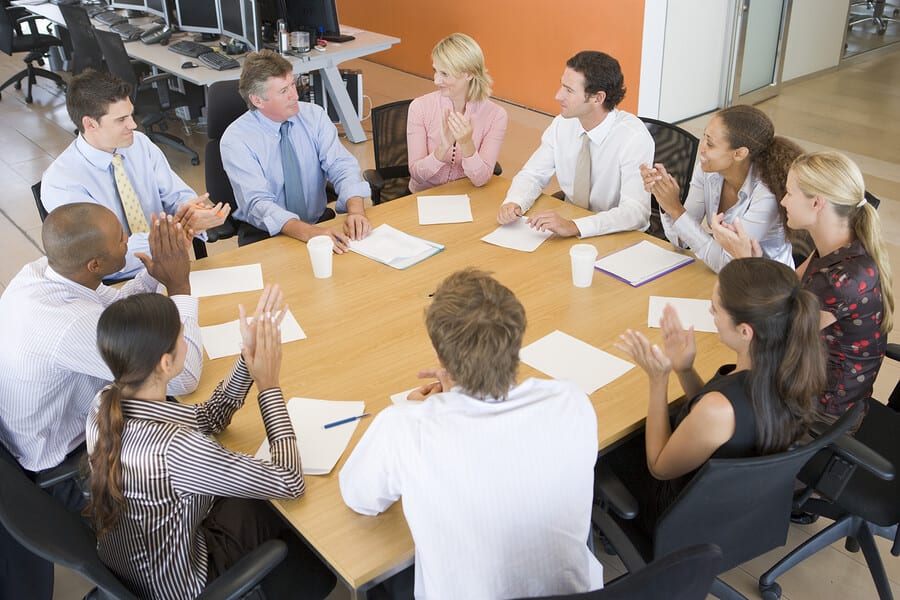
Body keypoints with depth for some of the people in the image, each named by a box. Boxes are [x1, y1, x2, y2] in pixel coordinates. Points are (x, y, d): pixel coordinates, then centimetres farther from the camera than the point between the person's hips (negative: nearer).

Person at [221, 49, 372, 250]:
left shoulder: (314, 115, -2)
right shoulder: (235, 140, -14)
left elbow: (341, 166, -10)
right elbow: (258, 203, -24)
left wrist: (356, 211, -32)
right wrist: (309, 232, -40)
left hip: (320, 222, 4)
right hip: (265, 235, -3)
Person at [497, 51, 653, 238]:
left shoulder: (634, 138, -20)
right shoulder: (562, 124, -3)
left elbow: (635, 211, -27)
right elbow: (533, 174, 4)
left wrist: (574, 227, -39)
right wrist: (513, 203, -18)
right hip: (568, 230, 5)